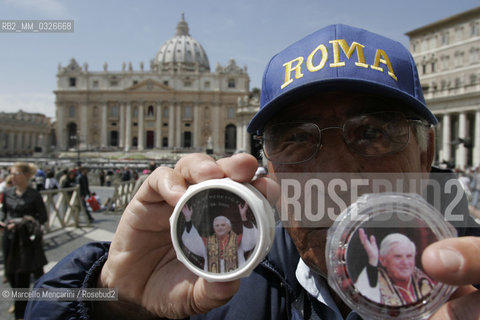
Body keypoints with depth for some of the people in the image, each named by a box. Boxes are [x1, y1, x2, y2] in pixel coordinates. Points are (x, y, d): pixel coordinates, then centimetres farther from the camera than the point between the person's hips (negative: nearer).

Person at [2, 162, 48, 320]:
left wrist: (22, 222, -19)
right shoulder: (8, 193, 4)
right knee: (11, 273, 13)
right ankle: (19, 303, 39)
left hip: (27, 239, -5)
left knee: (22, 274, -2)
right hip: (10, 237, 5)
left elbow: (43, 217, -9)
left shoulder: (34, 195, -11)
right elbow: (5, 212, 16)